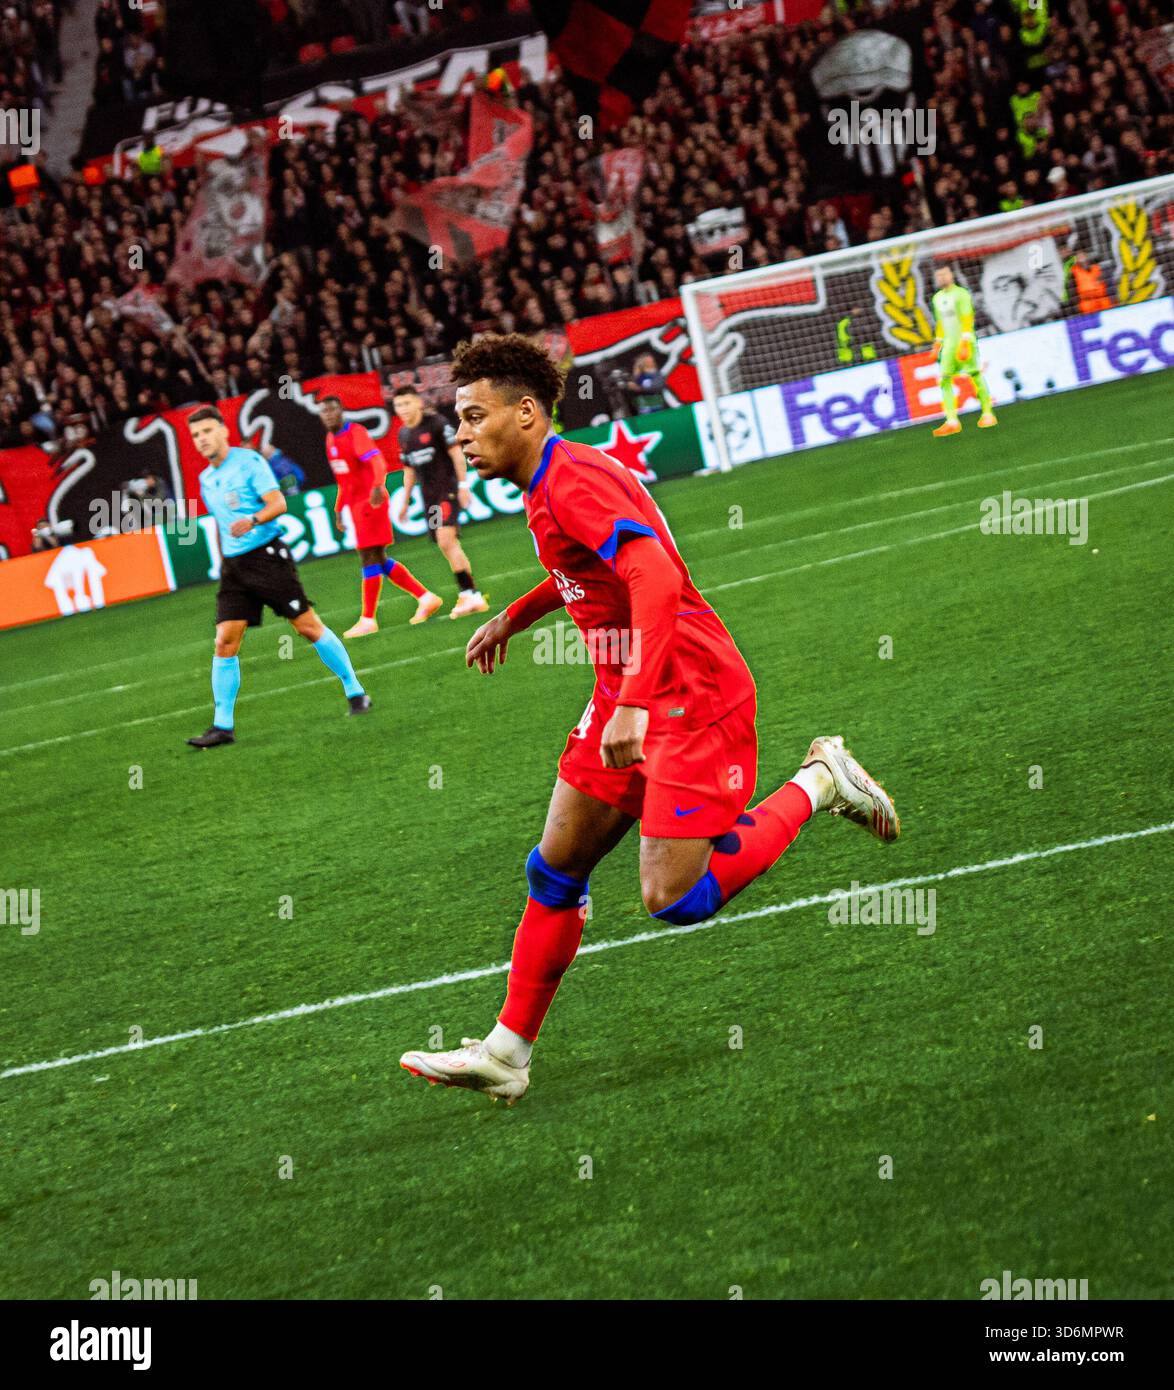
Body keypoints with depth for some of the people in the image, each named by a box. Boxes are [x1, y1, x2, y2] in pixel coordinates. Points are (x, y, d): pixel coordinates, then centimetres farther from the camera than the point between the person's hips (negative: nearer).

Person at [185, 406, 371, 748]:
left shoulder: (249, 462, -6)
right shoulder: (206, 479, 16)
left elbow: (278, 503, -15)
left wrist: (252, 520, -32)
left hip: (267, 554, -6)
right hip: (233, 566, 6)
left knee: (309, 626, -3)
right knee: (225, 642, -5)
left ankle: (356, 693, 11)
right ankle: (223, 726, -3)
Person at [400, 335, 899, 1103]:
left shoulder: (572, 481, -19)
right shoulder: (552, 483, 12)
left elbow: (658, 579, -31)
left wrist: (633, 704, -36)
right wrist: (512, 618, 33)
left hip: (692, 701, -10)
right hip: (629, 701, 10)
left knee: (675, 898, -14)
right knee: (554, 870, 8)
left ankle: (817, 785, 4)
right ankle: (507, 1054, 13)